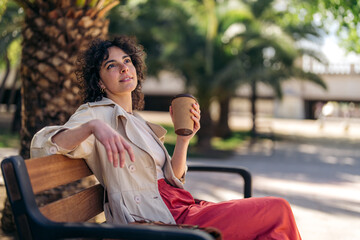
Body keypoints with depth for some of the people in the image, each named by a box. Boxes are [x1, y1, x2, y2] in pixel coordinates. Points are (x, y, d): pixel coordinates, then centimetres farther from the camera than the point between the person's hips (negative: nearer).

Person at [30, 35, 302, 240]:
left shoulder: (139, 122, 21)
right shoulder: (96, 113, -2)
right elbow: (43, 144, -19)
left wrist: (183, 139, 2)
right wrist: (92, 126, -36)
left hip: (182, 210, 8)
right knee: (279, 210, -8)